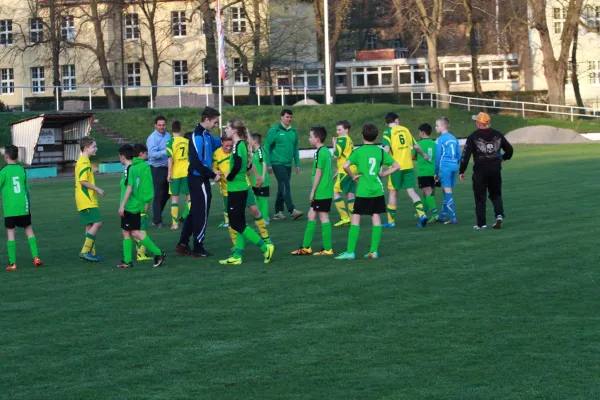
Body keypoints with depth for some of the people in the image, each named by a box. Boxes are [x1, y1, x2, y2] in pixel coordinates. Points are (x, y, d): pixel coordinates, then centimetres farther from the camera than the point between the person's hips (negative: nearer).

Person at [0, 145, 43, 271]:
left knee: (10, 233, 1)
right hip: (23, 207, 3)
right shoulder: (22, 170, 7)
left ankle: (12, 263, -2)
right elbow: (28, 190, 12)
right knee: (29, 230, 13)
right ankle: (36, 257, 4)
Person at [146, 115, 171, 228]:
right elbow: (152, 154, -24)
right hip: (157, 169, -7)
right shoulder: (152, 138, -14)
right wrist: (165, 152, -36)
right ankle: (157, 221, 3)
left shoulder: (168, 135, 9)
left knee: (166, 194, 15)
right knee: (158, 195, -4)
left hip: (167, 168, 7)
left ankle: (156, 217, 30)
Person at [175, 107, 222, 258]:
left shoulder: (206, 135, 10)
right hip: (199, 180, -9)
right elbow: (197, 163, -23)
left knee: (195, 212, 15)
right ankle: (198, 248, 8)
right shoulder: (198, 136, -19)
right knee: (201, 213, -1)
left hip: (198, 179, 9)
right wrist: (213, 175, -16)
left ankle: (183, 244, 20)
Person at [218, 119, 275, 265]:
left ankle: (265, 247, -6)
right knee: (239, 223, 10)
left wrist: (229, 177, -13)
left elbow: (237, 165, -29)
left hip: (236, 189, -10)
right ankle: (237, 256, 14)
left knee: (237, 224, -6)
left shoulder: (238, 145, -16)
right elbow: (248, 164, 19)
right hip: (240, 188, 10)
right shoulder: (241, 144, 12)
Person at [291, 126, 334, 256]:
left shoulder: (320, 153, -16)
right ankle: (306, 247, 19)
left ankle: (327, 249, 1)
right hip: (325, 192, 10)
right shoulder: (326, 151, 12)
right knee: (311, 215, 14)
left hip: (321, 192, -10)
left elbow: (318, 173, -17)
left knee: (323, 218, -4)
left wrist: (312, 191, -12)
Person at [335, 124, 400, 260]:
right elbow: (396, 166, 5)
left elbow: (345, 166, -20)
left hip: (363, 191, -3)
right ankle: (374, 251, 6)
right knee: (376, 218, 8)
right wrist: (382, 174, 9)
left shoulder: (358, 151, -7)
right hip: (377, 190, 3)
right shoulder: (380, 151, 3)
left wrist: (353, 176, -5)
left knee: (355, 219, -1)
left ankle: (350, 252, -6)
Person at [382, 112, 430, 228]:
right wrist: (424, 155, 35)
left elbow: (386, 149, -17)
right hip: (409, 166, 4)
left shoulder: (388, 132, -4)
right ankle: (422, 214, -13)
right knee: (411, 191, 5)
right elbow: (416, 146, 17)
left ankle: (391, 221, 13)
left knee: (393, 193, 7)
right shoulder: (405, 129, 10)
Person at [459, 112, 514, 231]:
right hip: (495, 171, 3)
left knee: (480, 197, 6)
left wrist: (461, 171, -2)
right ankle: (499, 214, -5)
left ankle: (481, 223, 6)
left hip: (480, 171, -3)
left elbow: (466, 155, -9)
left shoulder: (473, 137, -6)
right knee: (496, 194, 18)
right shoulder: (498, 135, 5)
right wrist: (503, 158, 33)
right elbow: (509, 149, 13)